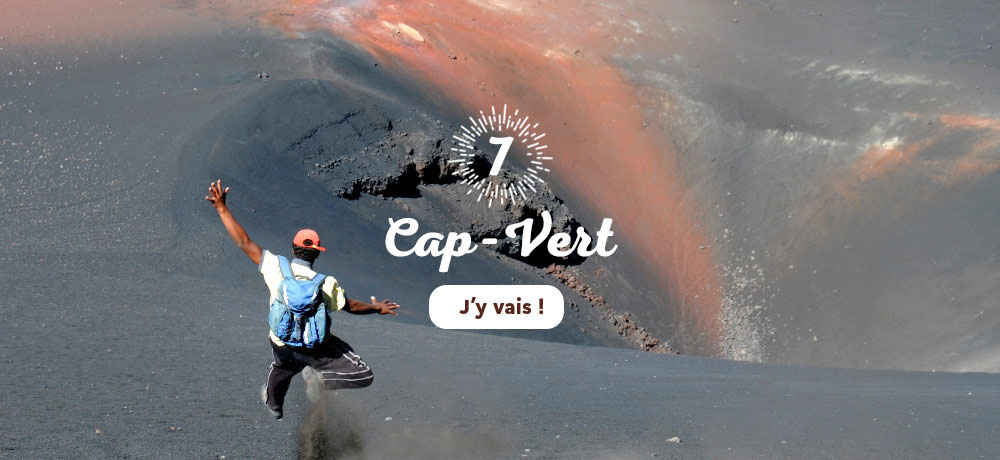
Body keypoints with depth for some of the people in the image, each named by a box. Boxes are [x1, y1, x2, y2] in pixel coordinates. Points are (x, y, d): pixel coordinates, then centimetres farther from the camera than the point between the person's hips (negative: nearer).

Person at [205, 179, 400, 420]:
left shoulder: (276, 267, -21)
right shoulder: (326, 285, -21)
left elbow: (244, 242, -20)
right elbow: (351, 306, -4)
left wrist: (222, 208, -16)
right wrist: (376, 308, 16)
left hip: (282, 345, 3)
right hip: (318, 349, -3)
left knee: (281, 368, 39)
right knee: (363, 376, 2)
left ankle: (273, 404, 62)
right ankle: (319, 377, -13)